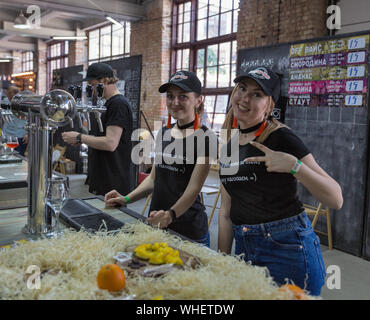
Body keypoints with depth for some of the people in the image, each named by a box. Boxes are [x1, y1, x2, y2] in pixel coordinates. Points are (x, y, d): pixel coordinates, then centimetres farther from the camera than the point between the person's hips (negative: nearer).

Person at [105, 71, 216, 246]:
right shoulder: (163, 133, 10)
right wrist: (126, 199, 5)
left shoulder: (204, 137, -11)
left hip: (189, 229, -6)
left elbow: (194, 188, -19)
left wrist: (171, 214, -34)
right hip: (155, 225, 6)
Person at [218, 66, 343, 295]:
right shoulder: (229, 145, 7)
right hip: (244, 249, 6)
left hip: (287, 250, -6)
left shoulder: (280, 138, -12)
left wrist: (294, 165, -29)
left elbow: (336, 200, -17)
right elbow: (226, 211, 11)